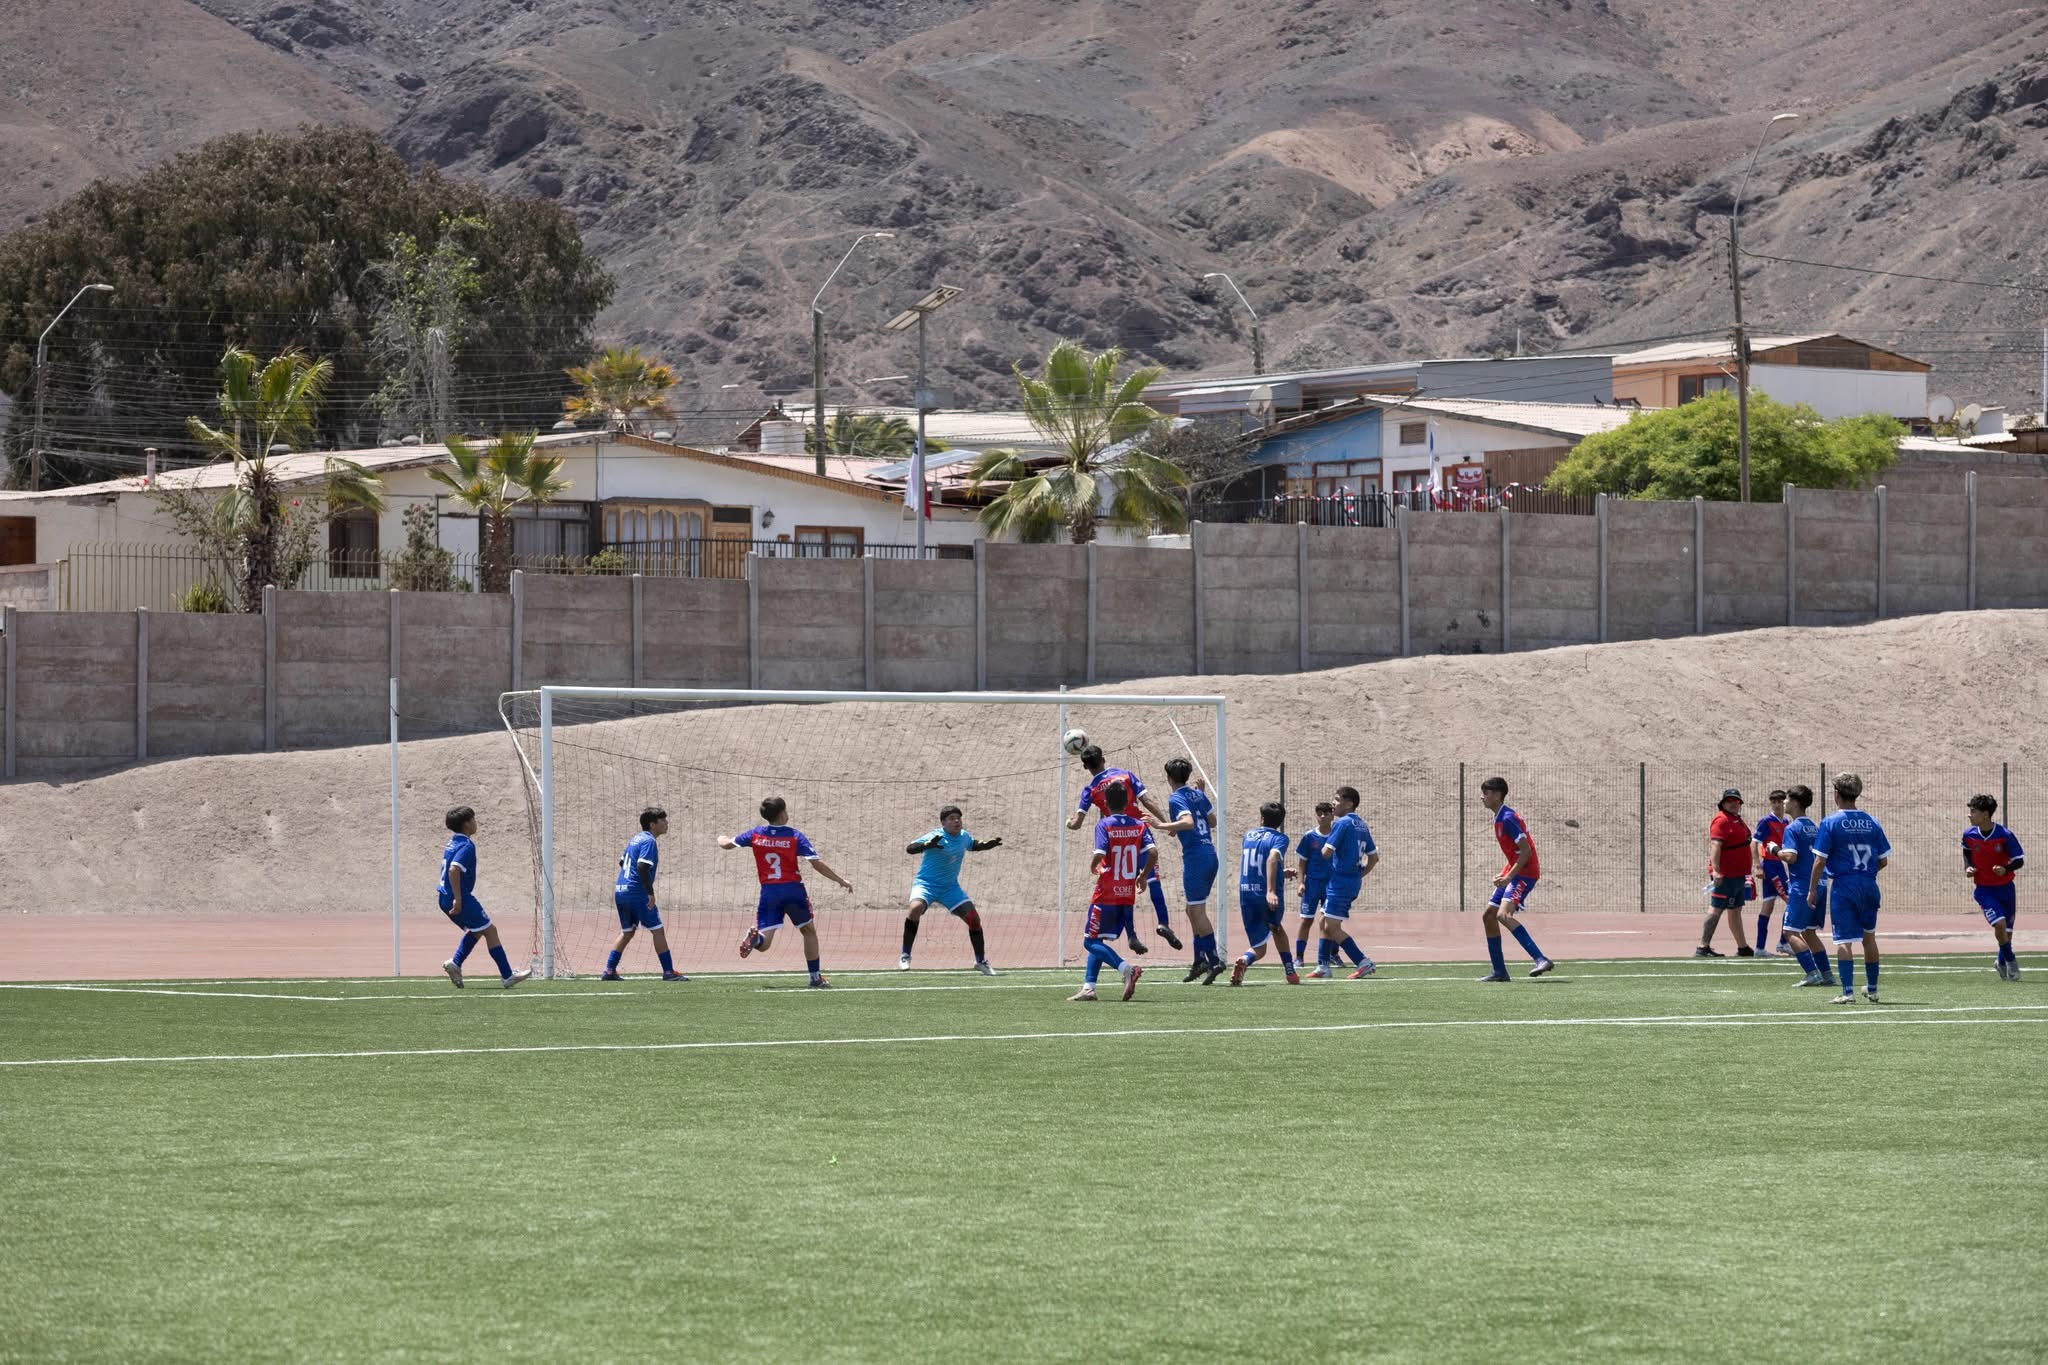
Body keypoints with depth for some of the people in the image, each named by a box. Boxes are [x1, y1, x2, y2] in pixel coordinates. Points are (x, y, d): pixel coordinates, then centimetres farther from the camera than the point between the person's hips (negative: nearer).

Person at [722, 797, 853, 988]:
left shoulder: (756, 834, 3)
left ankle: (755, 938, -38)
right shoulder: (795, 836, -5)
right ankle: (815, 977, 22)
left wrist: (721, 839, 43)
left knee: (764, 943, -1)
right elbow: (817, 864, -8)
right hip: (793, 890, -2)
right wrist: (841, 880, 1)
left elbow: (726, 844, 18)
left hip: (768, 892, 2)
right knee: (809, 931, 21)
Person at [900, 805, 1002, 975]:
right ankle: (905, 957, -22)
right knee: (916, 908, -34)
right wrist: (928, 845, -50)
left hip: (950, 887, 6)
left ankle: (981, 961, 17)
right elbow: (910, 848, -31)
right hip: (927, 883, -6)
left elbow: (974, 845, 25)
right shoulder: (937, 837, -19)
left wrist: (989, 844, 5)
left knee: (974, 918, -3)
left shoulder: (964, 836, 1)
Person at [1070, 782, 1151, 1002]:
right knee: (1098, 941, 17)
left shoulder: (1104, 825, -10)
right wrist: (1143, 876, 9)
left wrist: (1092, 866, 1)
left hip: (1107, 893, -6)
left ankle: (1126, 968, -22)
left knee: (1091, 941, -1)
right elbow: (1153, 853, -7)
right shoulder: (1139, 826, 4)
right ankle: (1088, 987, 13)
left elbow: (1099, 855, -22)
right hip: (1128, 895, 6)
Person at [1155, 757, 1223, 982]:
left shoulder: (1176, 799, -10)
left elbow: (1188, 822, -27)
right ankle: (1200, 961, 15)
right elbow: (1212, 822, 23)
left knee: (1198, 911, -5)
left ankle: (1214, 960, -10)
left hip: (1195, 857, -8)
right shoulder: (1198, 794, 13)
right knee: (1193, 910, 16)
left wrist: (1159, 826, -27)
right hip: (1210, 855, 8)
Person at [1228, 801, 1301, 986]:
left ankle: (1245, 960, -29)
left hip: (1246, 894, 2)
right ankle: (1291, 973, 27)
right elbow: (1272, 858, -25)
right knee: (1277, 929, 31)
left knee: (1258, 948, 7)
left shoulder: (1248, 835, 15)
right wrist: (1271, 891, -34)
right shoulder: (1279, 838, -3)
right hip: (1270, 897, -2)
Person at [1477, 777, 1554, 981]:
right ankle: (1500, 971, 15)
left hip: (1525, 872, -11)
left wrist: (1509, 877, -23)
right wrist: (1504, 875, 14)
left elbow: (1526, 851, -21)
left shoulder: (1507, 819, -17)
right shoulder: (1499, 818, 14)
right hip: (1513, 872, 11)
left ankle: (1541, 959, -32)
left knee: (1503, 915, -26)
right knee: (1489, 916, 11)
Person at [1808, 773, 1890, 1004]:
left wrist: (1812, 889, -1)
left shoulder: (1831, 823, -7)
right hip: (1869, 886, 4)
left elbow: (1820, 860, -10)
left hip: (1843, 886, -4)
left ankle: (1847, 991, -11)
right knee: (1869, 937, 18)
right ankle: (1872, 989, 26)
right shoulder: (1872, 823, 5)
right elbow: (1883, 860, 7)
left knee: (1844, 940, -3)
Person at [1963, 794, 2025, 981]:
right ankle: (2010, 960, 0)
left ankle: (2002, 962, 35)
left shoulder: (2004, 835, -14)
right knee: (1999, 924, -21)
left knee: (2007, 931, 8)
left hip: (2005, 887, 0)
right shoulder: (1968, 835, -6)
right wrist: (1968, 867, -3)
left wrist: (2005, 869, -26)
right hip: (1984, 889, 0)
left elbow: (2019, 860, -7)